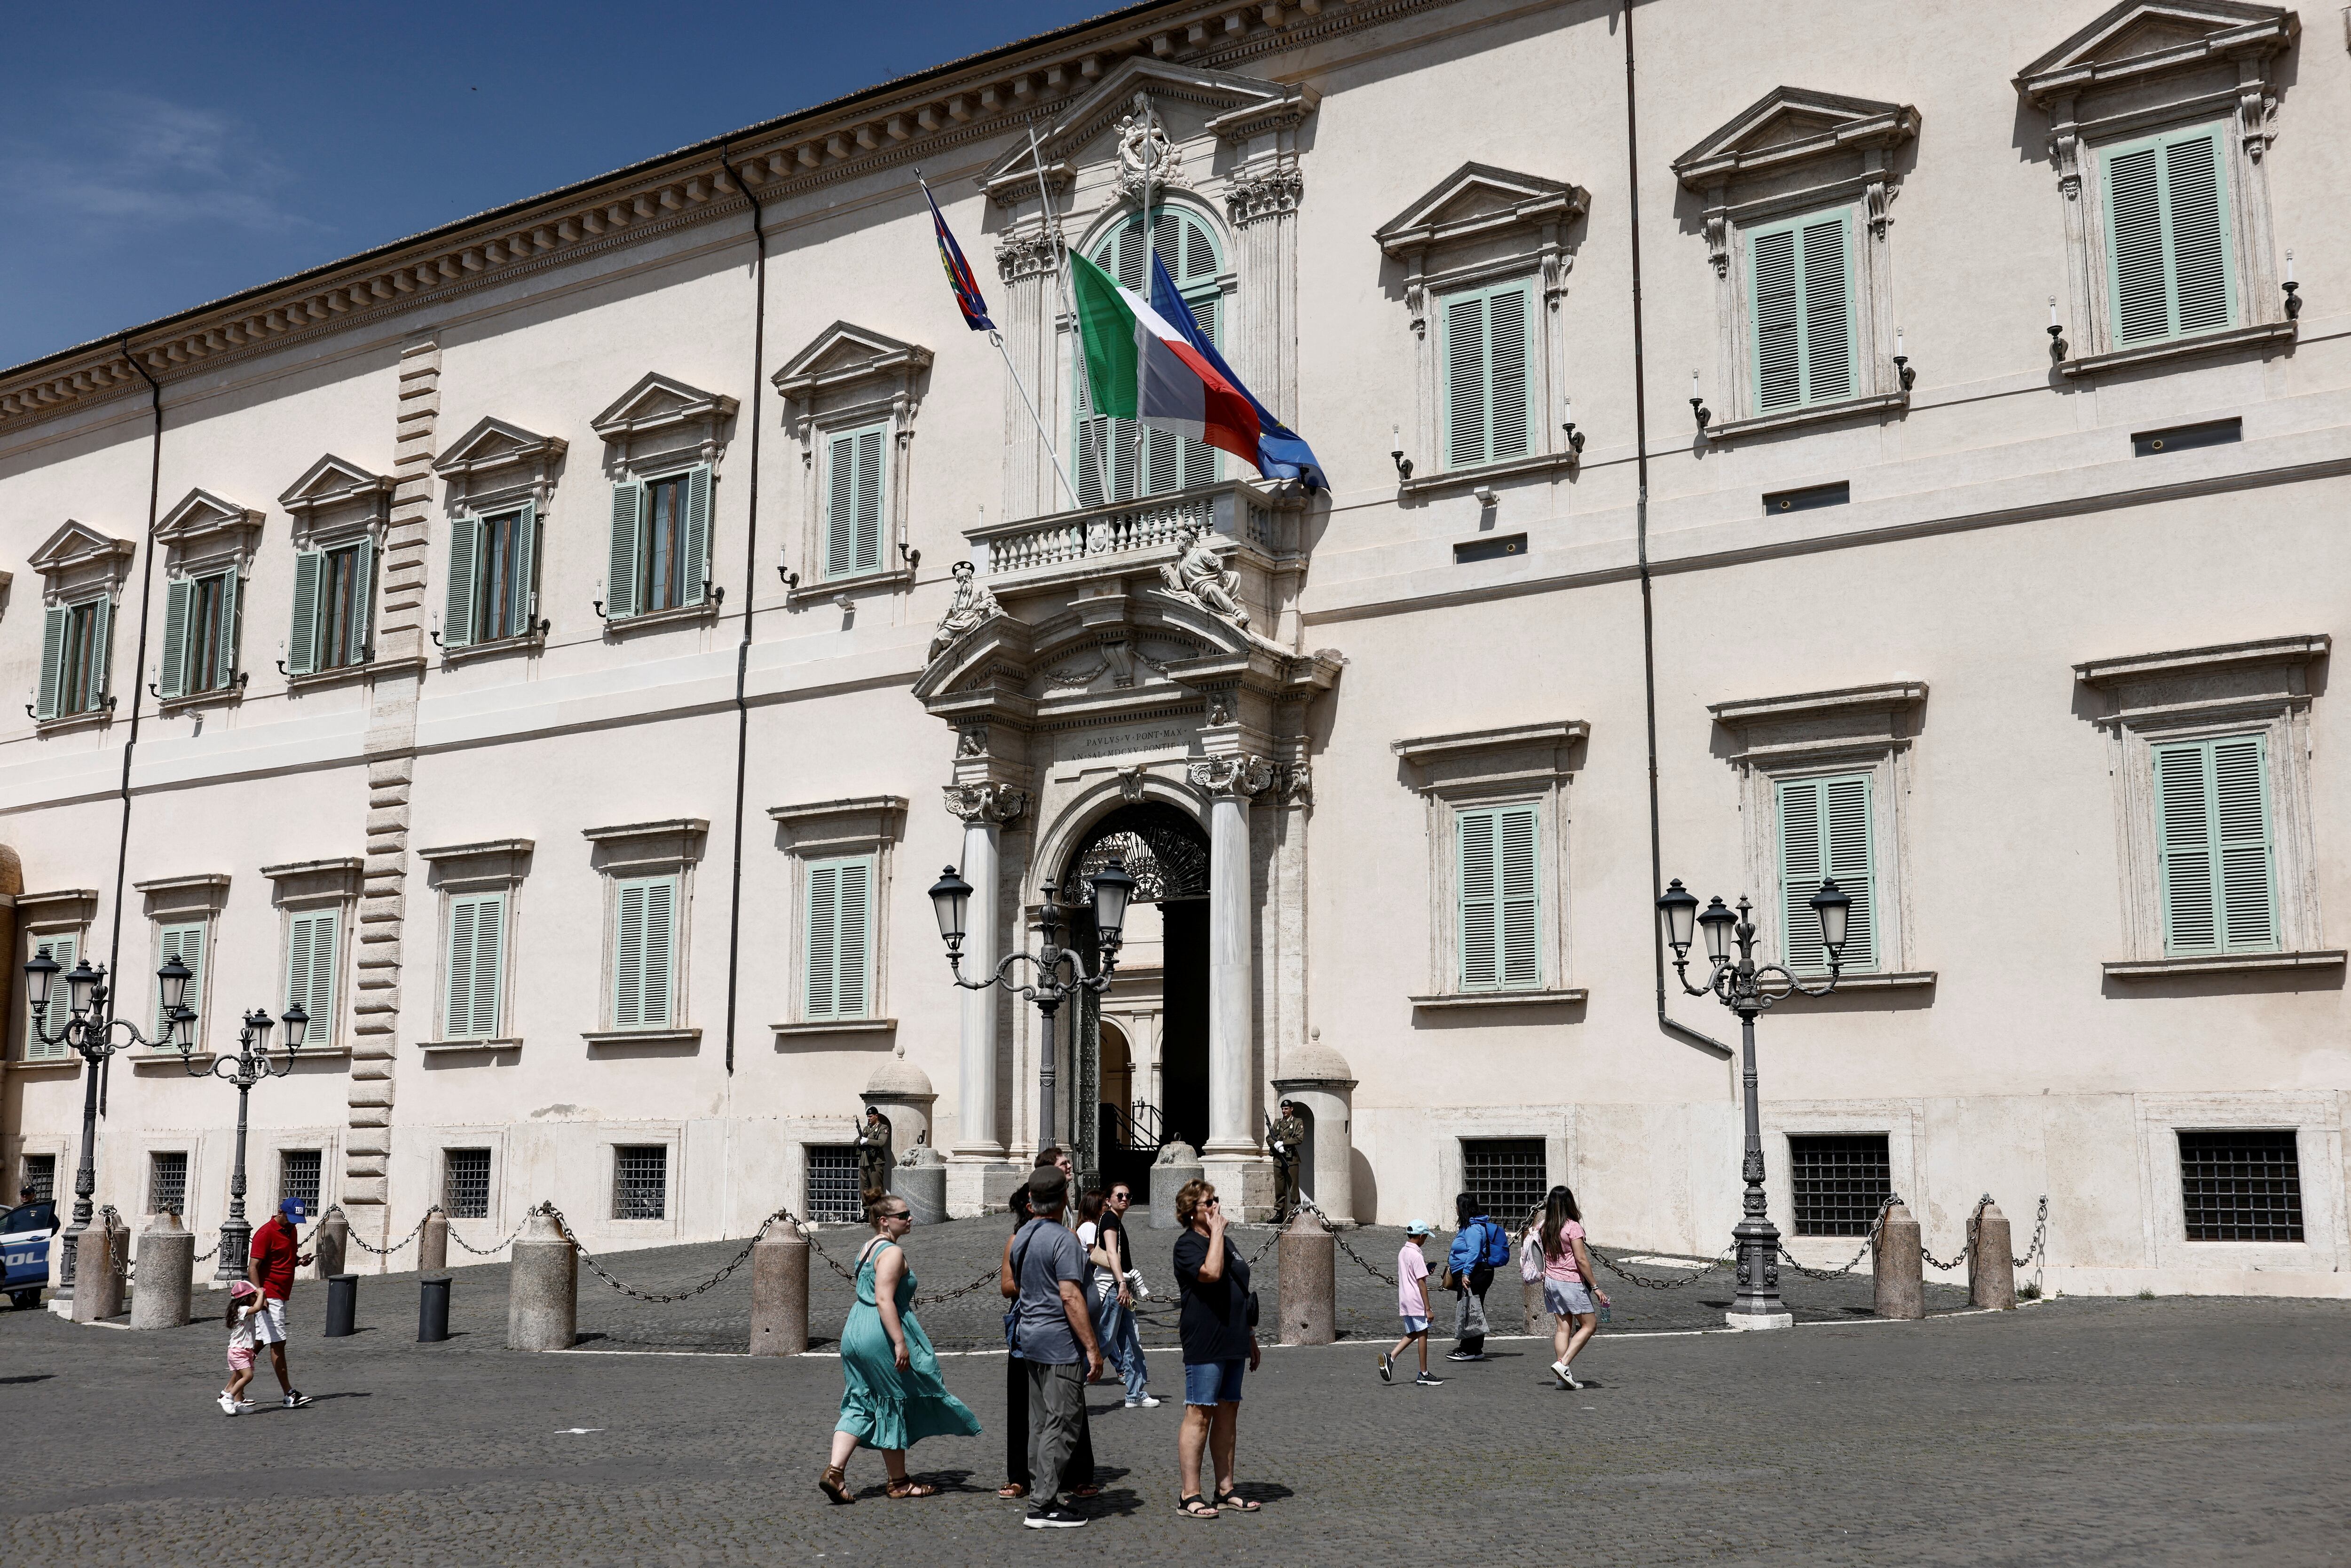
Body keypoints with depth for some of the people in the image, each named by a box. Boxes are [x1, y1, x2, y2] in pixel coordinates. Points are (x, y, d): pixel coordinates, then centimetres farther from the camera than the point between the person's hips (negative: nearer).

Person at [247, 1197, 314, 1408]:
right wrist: (259, 1294, -29)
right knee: (278, 1343, -9)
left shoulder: (291, 1231, 13)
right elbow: (252, 1268, -17)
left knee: (258, 1344, 13)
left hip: (281, 1297, 9)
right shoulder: (266, 1233, -14)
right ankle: (290, 1394, -10)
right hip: (269, 1297, -9)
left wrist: (300, 1261, 4)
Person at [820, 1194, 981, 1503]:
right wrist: (901, 1343, -25)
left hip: (855, 1333, 9)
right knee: (895, 1405, 3)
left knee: (859, 1405, 9)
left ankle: (835, 1471, -5)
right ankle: (899, 1482, 13)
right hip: (882, 1337, -9)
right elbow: (884, 1300, -23)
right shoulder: (892, 1252, -13)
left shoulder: (868, 1249, 17)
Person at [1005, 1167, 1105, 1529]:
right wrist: (1092, 1347, -20)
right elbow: (1071, 1297, -22)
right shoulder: (1063, 1239, -17)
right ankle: (1044, 1506, -5)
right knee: (1062, 1423, -5)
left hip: (1030, 1337, 9)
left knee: (1041, 1422, 14)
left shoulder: (1021, 1237, 10)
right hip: (1060, 1341, -9)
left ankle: (1043, 1495, 19)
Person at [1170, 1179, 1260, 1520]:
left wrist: (1250, 1336, 22)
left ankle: (1226, 1491, 18)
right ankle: (1189, 1496, -3)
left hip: (1233, 1342, 8)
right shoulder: (1187, 1244, -8)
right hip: (1204, 1345, -8)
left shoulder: (1226, 1241, 18)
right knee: (1200, 1415, -7)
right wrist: (1216, 1230, -18)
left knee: (1228, 1413, 11)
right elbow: (1211, 1272, -28)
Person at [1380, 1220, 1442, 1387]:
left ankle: (1390, 1358, -2)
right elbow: (1421, 1283, -17)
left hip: (1404, 1301, 9)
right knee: (1423, 1334, 0)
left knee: (1412, 1334, 14)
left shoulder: (1402, 1252, 12)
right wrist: (1428, 1308, -14)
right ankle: (1424, 1375, 5)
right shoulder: (1417, 1255, -16)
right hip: (1416, 1301, -9)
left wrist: (1426, 1271, 20)